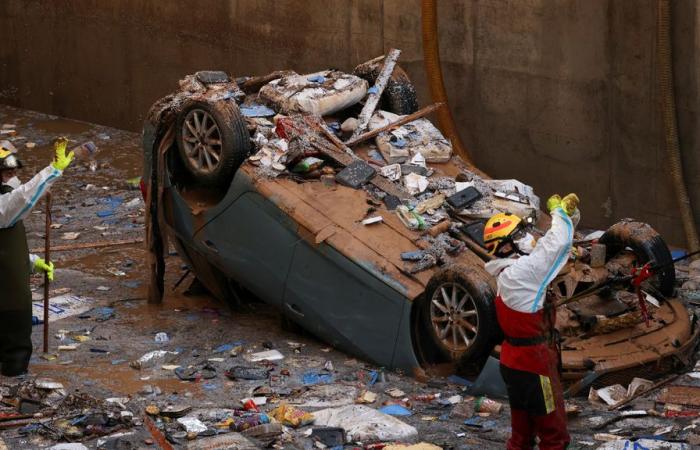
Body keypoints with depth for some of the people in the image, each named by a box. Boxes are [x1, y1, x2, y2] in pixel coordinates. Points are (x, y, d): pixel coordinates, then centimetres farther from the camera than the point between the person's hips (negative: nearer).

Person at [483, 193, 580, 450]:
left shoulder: (507, 272, 6)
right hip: (534, 365, -10)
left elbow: (545, 247, 16)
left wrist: (568, 217, 6)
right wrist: (559, 211, -5)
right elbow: (558, 244, -23)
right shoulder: (521, 272, -22)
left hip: (516, 363, 10)